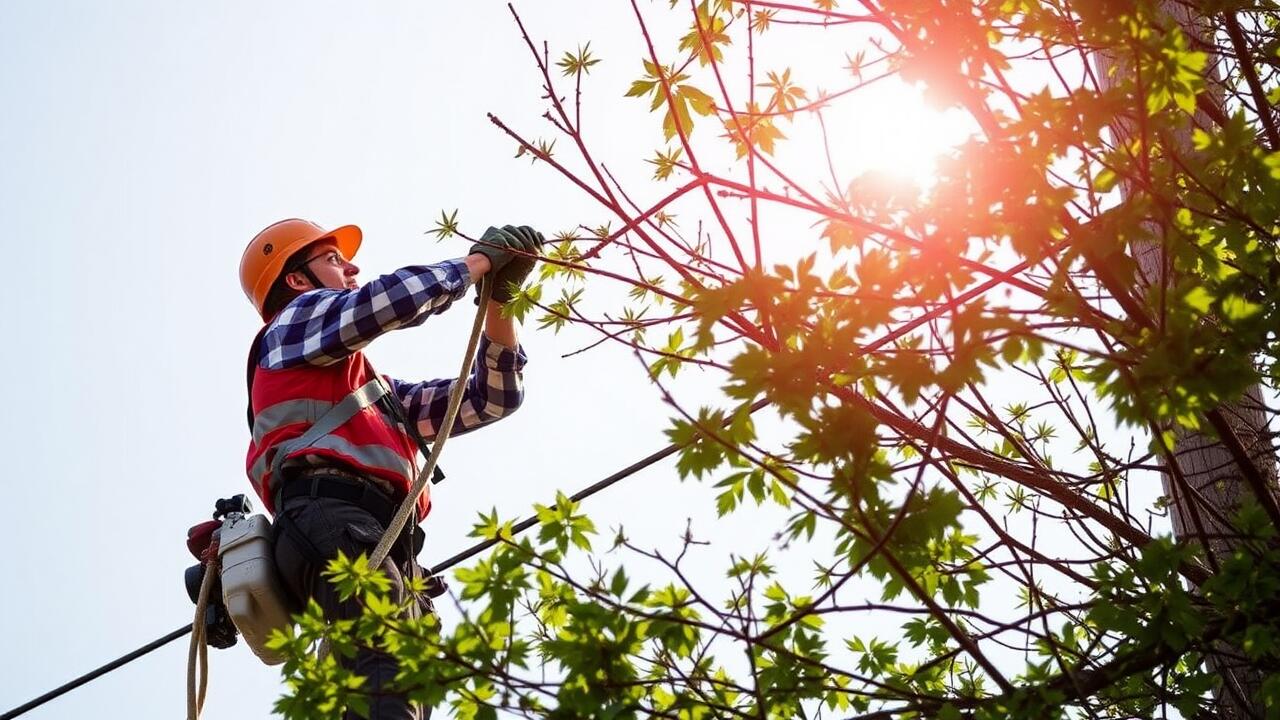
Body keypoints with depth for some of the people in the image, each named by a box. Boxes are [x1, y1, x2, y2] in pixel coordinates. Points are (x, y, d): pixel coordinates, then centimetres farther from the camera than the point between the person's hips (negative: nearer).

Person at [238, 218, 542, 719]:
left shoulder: (381, 392, 42)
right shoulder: (298, 319, 22)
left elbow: (491, 399, 37)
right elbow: (388, 301, 0)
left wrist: (498, 295, 27)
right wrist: (479, 260, 13)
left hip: (384, 540, 7)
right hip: (330, 514, -7)